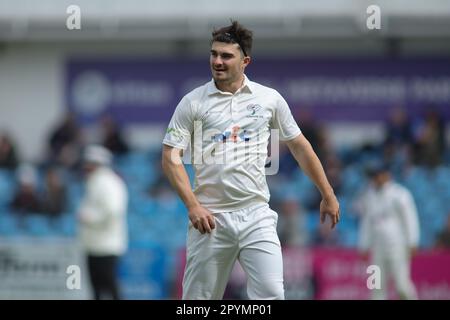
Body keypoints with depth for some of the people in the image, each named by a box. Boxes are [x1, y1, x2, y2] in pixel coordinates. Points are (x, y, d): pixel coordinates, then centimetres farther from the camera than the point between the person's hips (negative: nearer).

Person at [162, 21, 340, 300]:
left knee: (271, 292, -14)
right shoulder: (192, 103, 1)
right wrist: (193, 206, -13)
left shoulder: (270, 99, 6)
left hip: (257, 215, 1)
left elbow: (299, 146, 16)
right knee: (200, 297, 1)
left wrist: (328, 196, 16)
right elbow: (171, 157, -1)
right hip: (210, 217, -1)